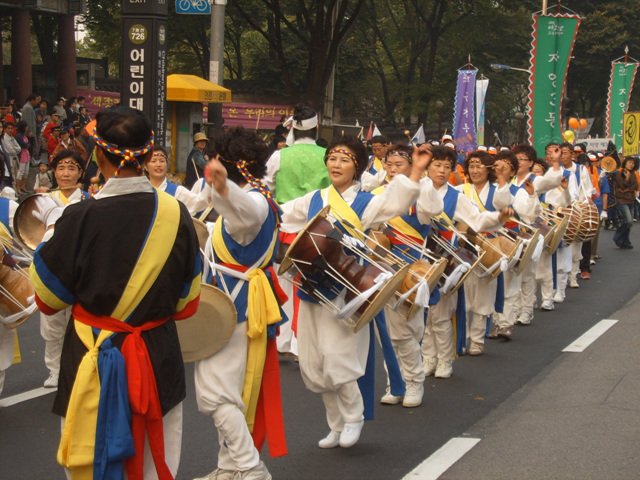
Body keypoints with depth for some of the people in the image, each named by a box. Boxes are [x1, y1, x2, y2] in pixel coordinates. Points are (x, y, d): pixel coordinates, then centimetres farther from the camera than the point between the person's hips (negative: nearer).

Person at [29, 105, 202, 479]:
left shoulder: (80, 218, -18)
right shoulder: (175, 213, -8)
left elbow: (48, 300, -4)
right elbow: (187, 304, 2)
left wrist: (53, 226, 6)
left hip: (96, 363, -3)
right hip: (160, 360, 3)